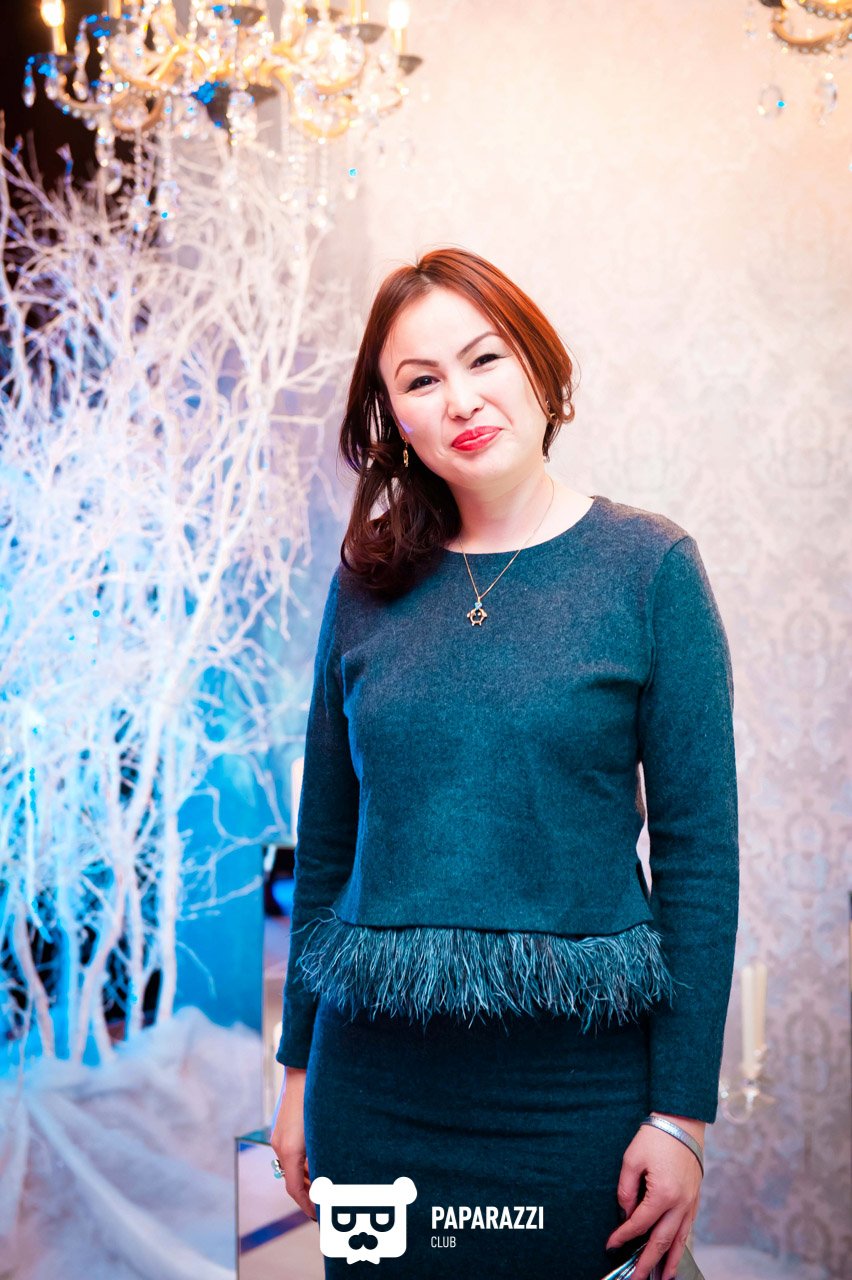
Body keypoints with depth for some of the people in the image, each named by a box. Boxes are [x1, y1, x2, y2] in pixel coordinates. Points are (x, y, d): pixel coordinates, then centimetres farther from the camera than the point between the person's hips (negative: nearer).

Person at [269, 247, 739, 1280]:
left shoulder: (649, 565, -5)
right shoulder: (367, 585, 3)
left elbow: (700, 850, -6)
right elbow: (326, 842, 9)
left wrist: (682, 1114, -8)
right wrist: (299, 1068, 10)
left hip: (580, 1079, -2)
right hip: (375, 1076, 3)